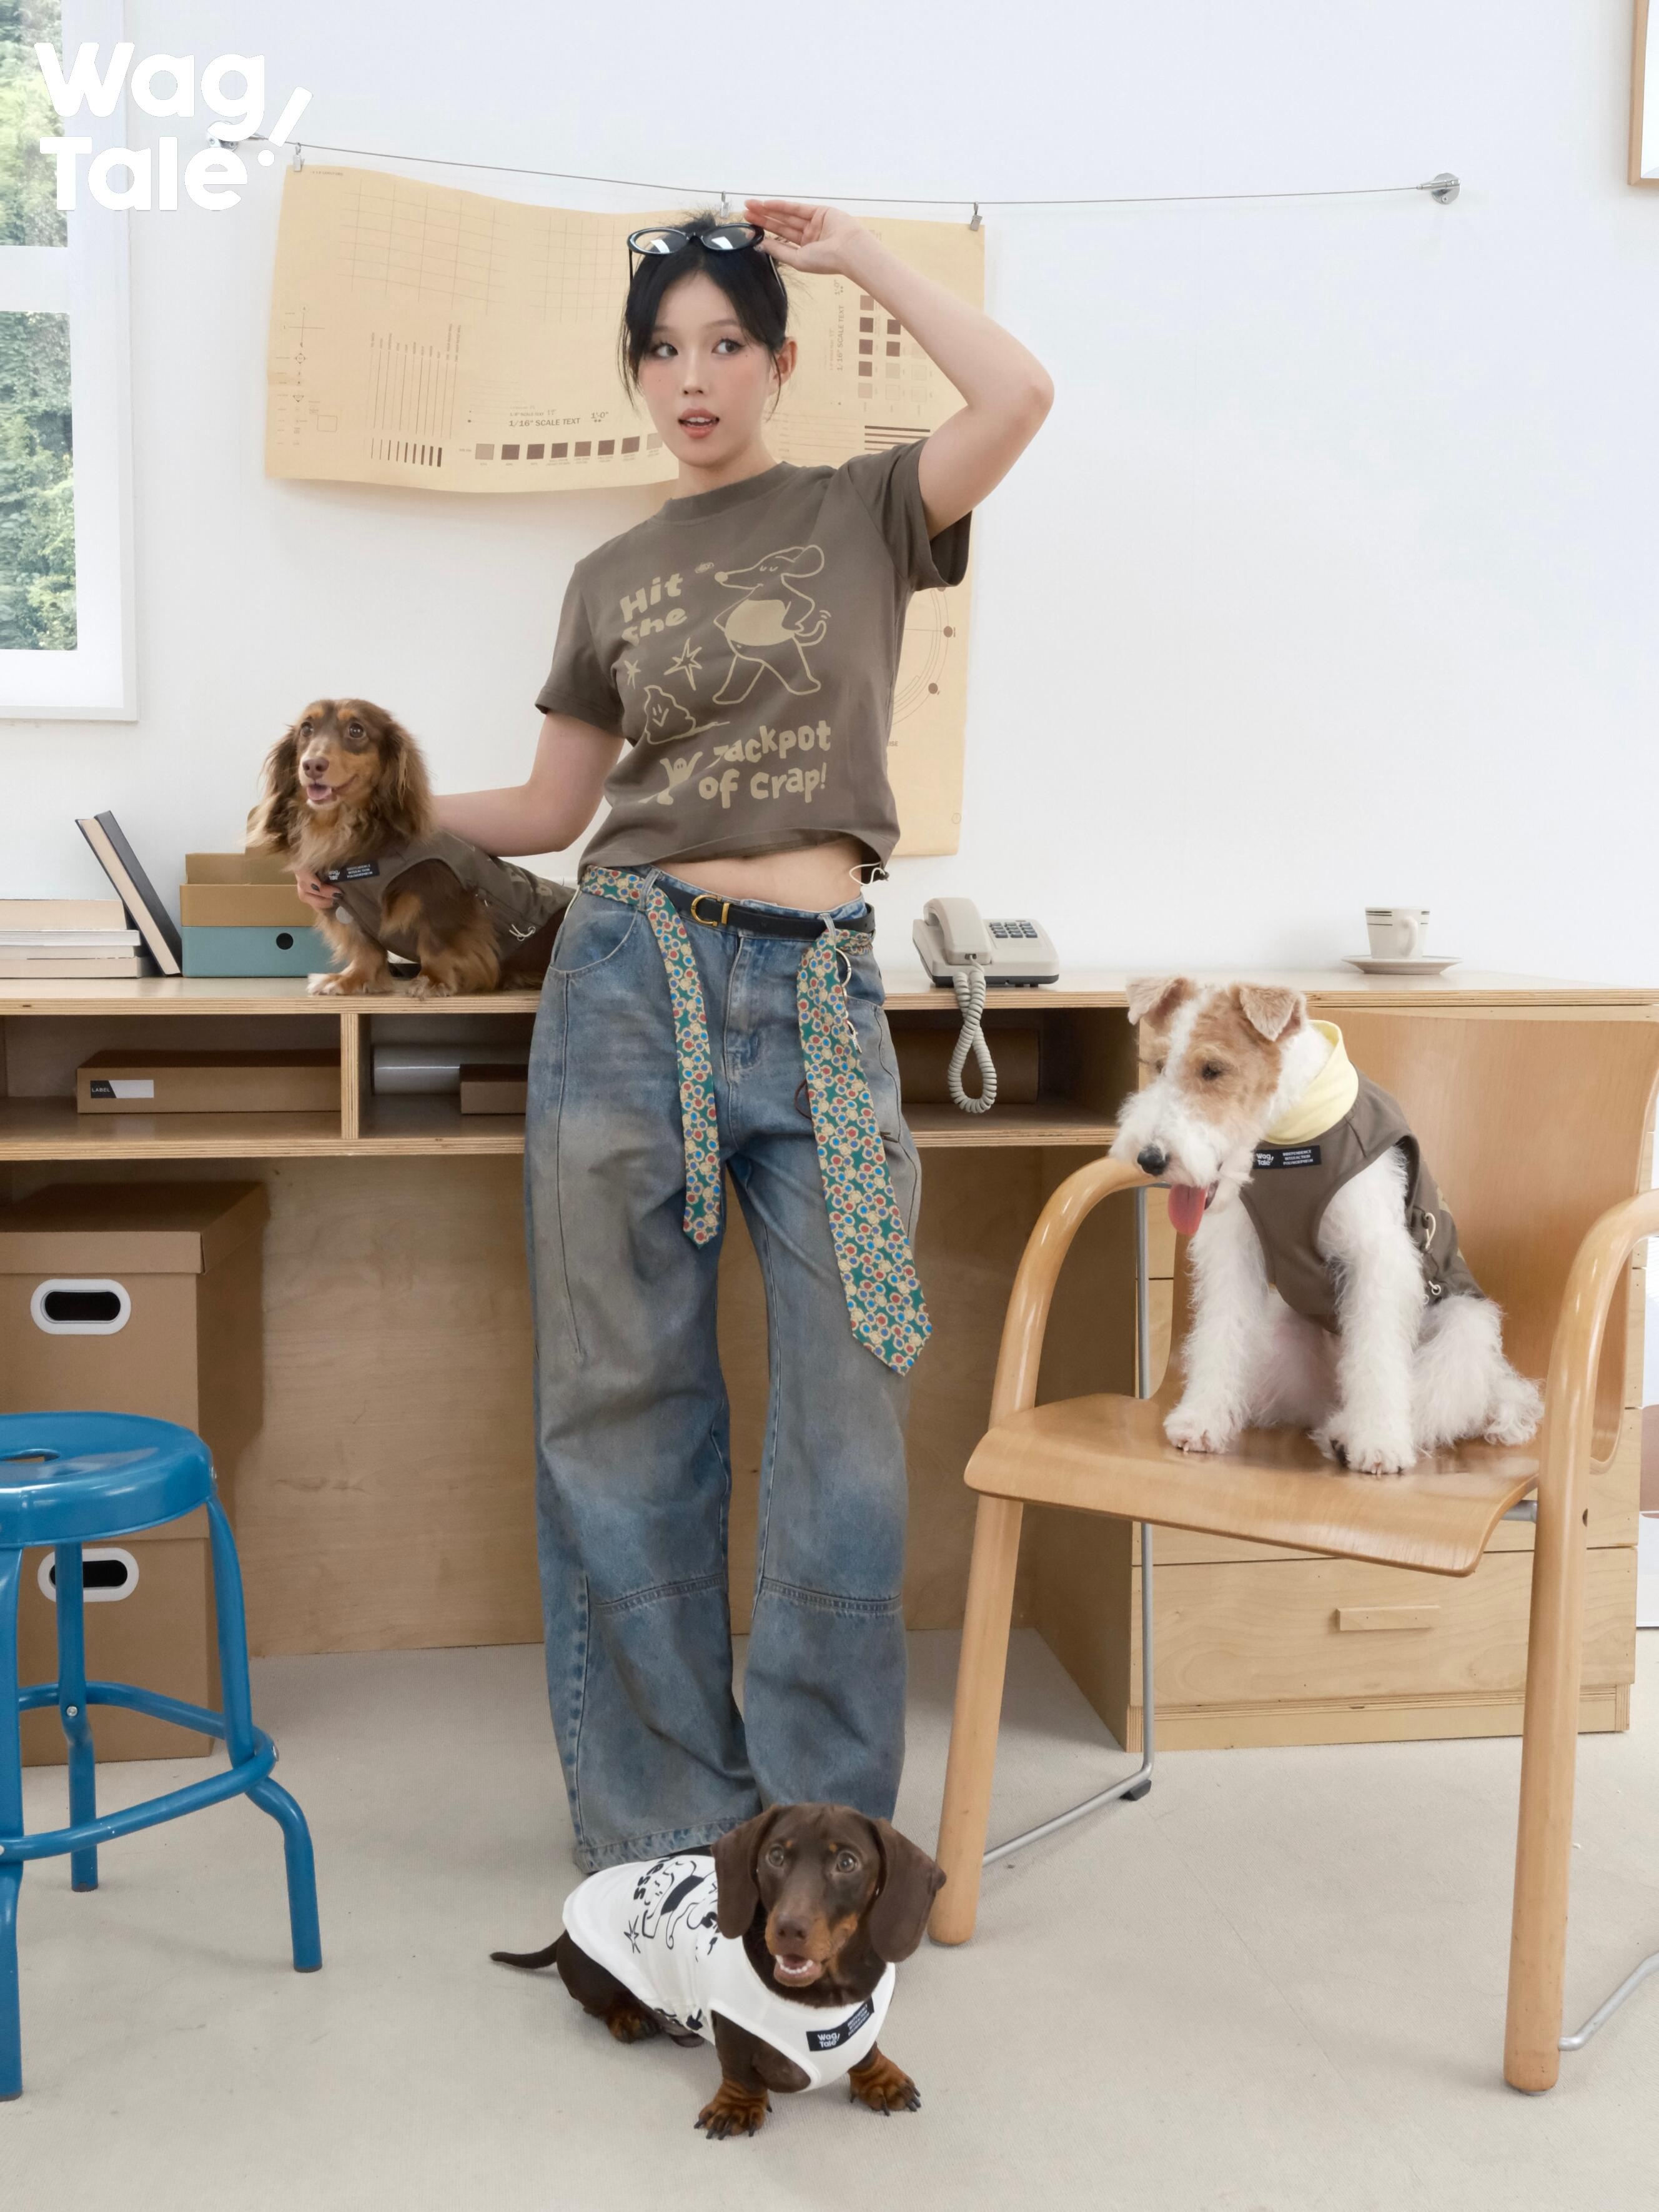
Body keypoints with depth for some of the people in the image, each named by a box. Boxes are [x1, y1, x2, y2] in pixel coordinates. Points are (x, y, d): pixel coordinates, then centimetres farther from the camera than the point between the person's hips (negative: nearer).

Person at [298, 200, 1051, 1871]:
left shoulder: (860, 514, 10)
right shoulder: (611, 582, 16)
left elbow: (1018, 396, -8)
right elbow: (552, 810, 18)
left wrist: (857, 258, 1)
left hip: (816, 992, -2)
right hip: (633, 975, 2)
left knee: (847, 1405, -2)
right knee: (622, 1405, 4)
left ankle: (827, 1823, 14)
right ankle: (663, 1821, 17)